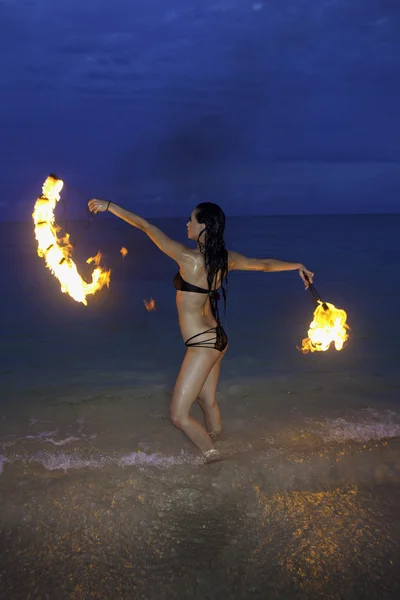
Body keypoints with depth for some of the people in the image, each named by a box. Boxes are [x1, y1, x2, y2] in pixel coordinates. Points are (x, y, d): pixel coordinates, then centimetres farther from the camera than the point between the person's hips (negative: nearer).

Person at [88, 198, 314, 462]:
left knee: (179, 415, 0)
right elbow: (265, 264, 13)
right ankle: (214, 451, 38)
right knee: (208, 402, 22)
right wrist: (298, 266, 30)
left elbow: (146, 226, -15)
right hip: (216, 339, 9)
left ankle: (215, 459, 11)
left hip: (202, 345, -9)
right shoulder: (226, 259, 0)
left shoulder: (190, 258, -20)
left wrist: (109, 206, -6)